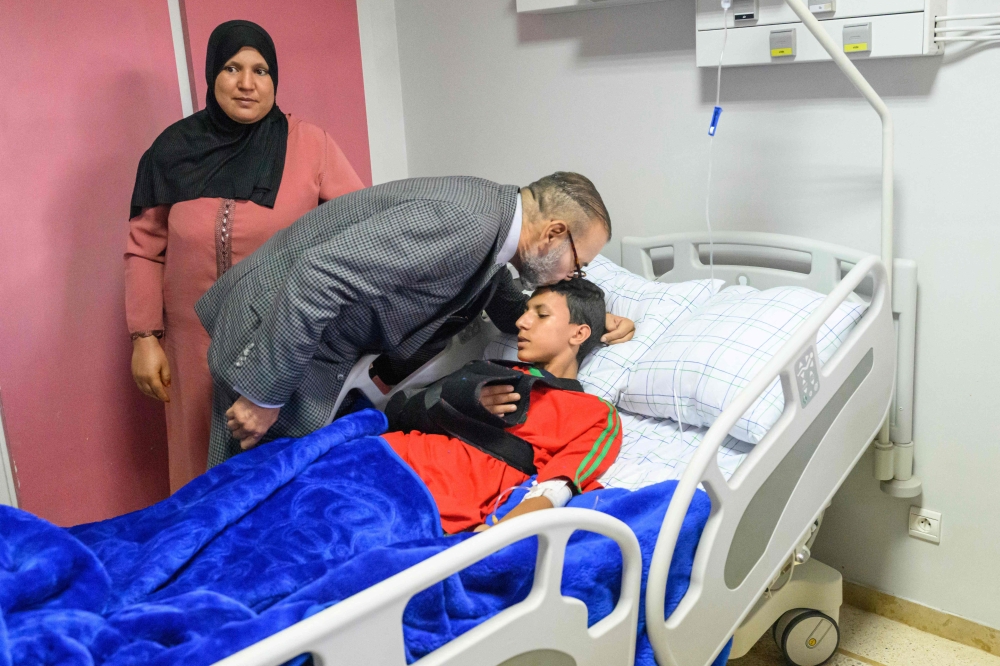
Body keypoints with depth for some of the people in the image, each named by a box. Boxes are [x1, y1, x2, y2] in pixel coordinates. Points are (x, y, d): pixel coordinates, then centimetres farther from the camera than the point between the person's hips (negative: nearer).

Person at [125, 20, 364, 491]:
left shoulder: (308, 144, -3)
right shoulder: (175, 149, 1)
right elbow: (145, 250, 6)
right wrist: (145, 337, 1)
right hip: (202, 349, 1)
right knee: (212, 465, 10)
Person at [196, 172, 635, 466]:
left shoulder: (492, 226, 3)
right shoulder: (464, 223, -28)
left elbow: (510, 311, 24)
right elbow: (319, 274, -33)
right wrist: (265, 394, -27)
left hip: (325, 349, 9)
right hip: (271, 333, -9)